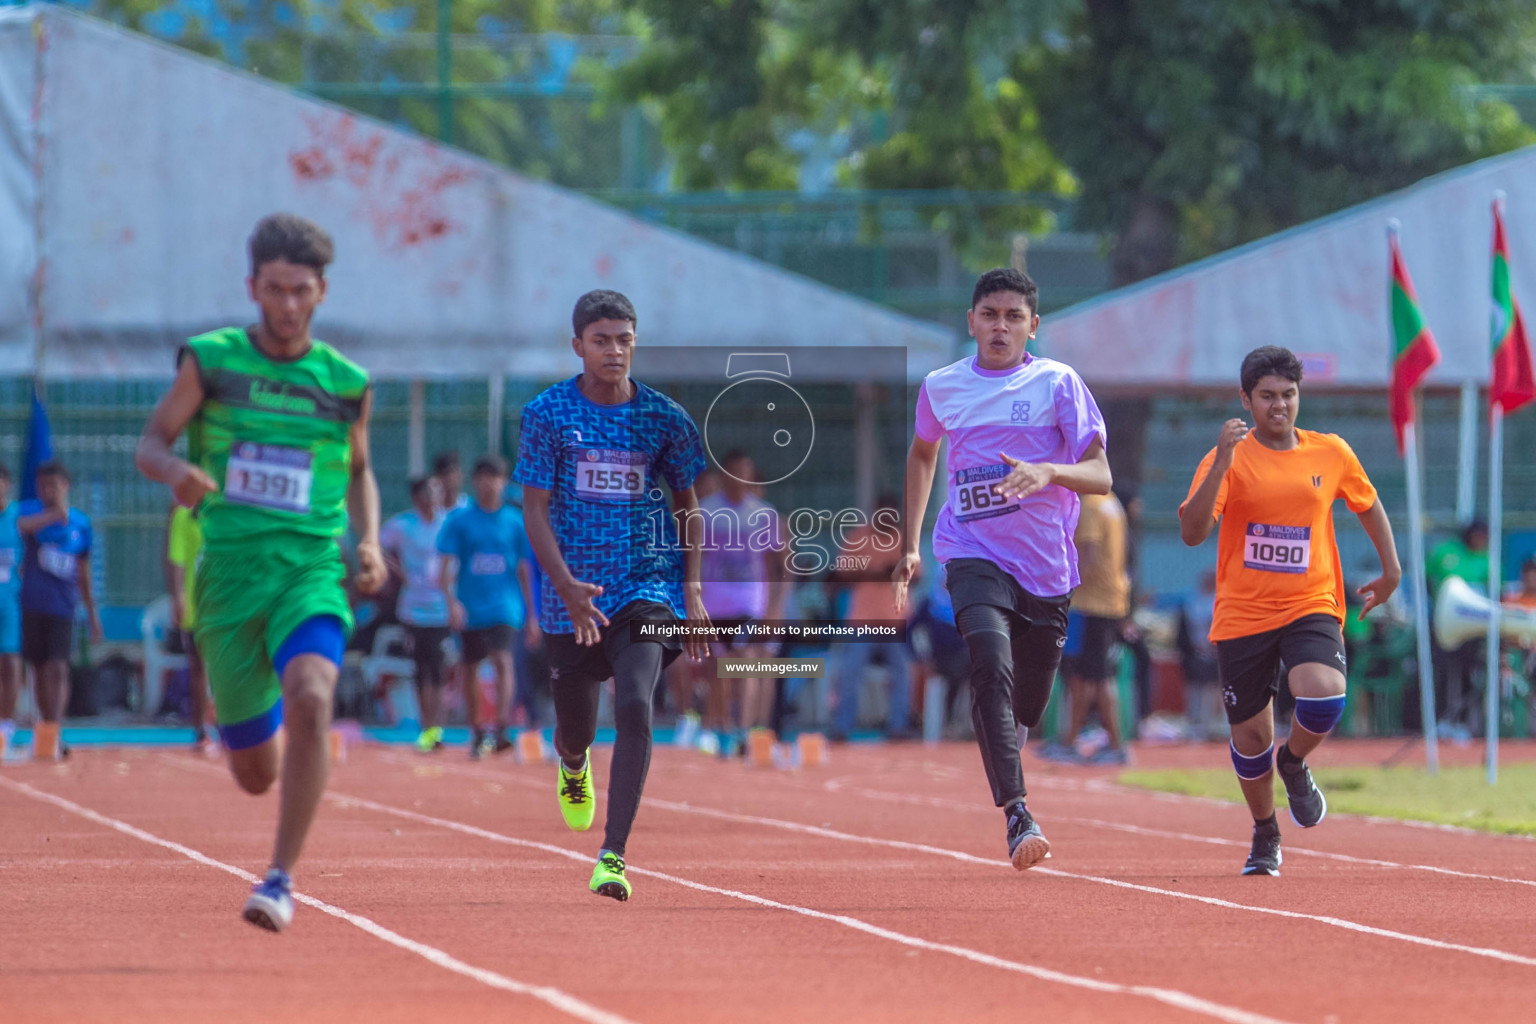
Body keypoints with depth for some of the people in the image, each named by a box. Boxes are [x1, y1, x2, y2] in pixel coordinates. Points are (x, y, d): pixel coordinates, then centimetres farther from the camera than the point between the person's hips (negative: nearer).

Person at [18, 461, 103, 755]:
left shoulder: (81, 523, 8)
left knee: (58, 669, -11)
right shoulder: (31, 510, 1)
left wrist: (92, 613, 18)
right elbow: (21, 526, -25)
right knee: (41, 670, 6)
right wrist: (54, 516, -41)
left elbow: (83, 573, 17)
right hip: (32, 606, -1)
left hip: (63, 607, 1)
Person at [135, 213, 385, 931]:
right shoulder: (211, 361, 2)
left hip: (312, 572, 0)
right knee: (256, 775, 5)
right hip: (231, 573, 0)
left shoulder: (344, 383, 6)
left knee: (309, 699, -31)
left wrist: (369, 543, 4)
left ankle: (281, 880, -24)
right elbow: (150, 444, 6)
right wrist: (175, 472, -17)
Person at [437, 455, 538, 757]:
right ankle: (476, 731, 27)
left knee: (503, 659, -20)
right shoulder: (459, 520, 1)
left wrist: (531, 613, 13)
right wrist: (451, 600, -19)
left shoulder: (514, 521, 5)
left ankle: (502, 729, -28)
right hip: (469, 607, 1)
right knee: (470, 667, 10)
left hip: (504, 604, -1)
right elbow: (447, 565, -3)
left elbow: (523, 570, 12)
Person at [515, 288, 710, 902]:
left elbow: (687, 504, 13)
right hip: (572, 592, 0)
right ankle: (574, 768, 53)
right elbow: (535, 508, -6)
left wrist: (692, 590, 5)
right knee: (575, 729, 12)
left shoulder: (663, 417, 1)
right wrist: (567, 585, -20)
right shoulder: (547, 414, -3)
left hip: (648, 581, 0)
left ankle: (613, 855, -23)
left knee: (634, 707, -23)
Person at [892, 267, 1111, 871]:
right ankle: (1017, 815, -35)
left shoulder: (1057, 384, -1)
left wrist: (1048, 472, -27)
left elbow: (1100, 476, -6)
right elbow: (922, 453, 28)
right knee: (991, 666, -27)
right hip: (973, 553, 0)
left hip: (1046, 566, 0)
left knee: (1025, 710, 8)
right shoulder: (941, 387, 7)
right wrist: (910, 544, 25)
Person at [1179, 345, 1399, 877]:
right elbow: (1192, 533, -18)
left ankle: (1294, 763, 7)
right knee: (1250, 734, 6)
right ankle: (1265, 834, 33)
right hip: (1243, 614, -1)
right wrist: (1221, 464, -27)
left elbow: (1367, 504, 23)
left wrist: (1390, 570, 21)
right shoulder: (1228, 458, -6)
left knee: (1325, 694, -27)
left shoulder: (1331, 453, 3)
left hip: (1312, 606, 1)